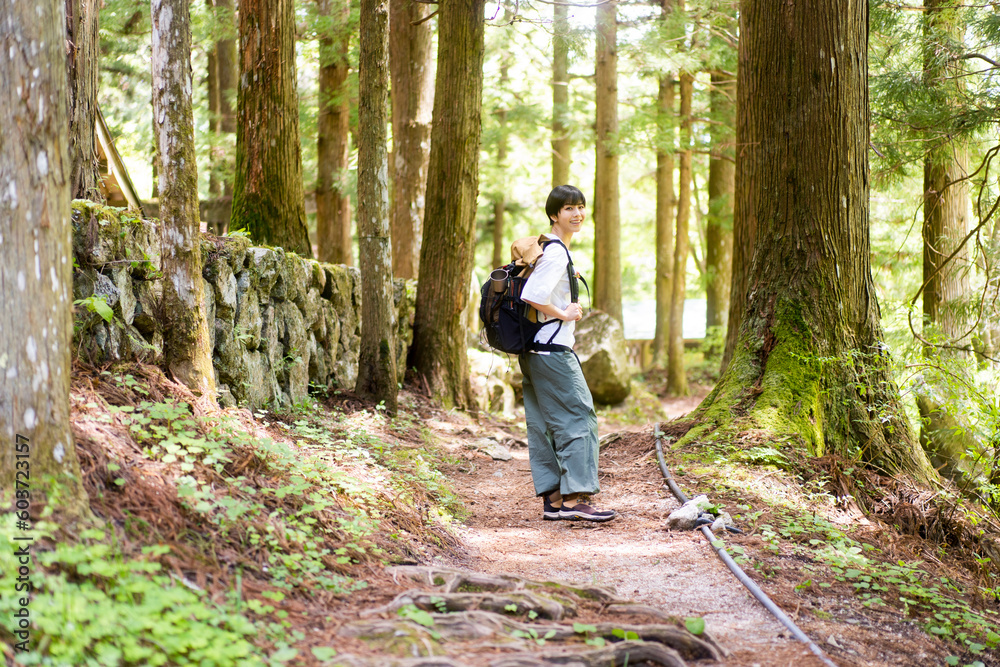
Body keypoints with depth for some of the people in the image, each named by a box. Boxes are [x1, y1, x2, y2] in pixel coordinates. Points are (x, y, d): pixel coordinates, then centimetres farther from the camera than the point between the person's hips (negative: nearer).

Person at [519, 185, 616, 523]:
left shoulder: (546, 247, 15)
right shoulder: (556, 252, -15)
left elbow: (525, 286, 24)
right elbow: (532, 296, -27)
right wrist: (564, 315, -13)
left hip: (534, 351, 10)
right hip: (553, 351, -10)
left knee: (544, 424, 10)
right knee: (579, 417, -7)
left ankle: (552, 500, 14)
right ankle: (573, 499, -7)